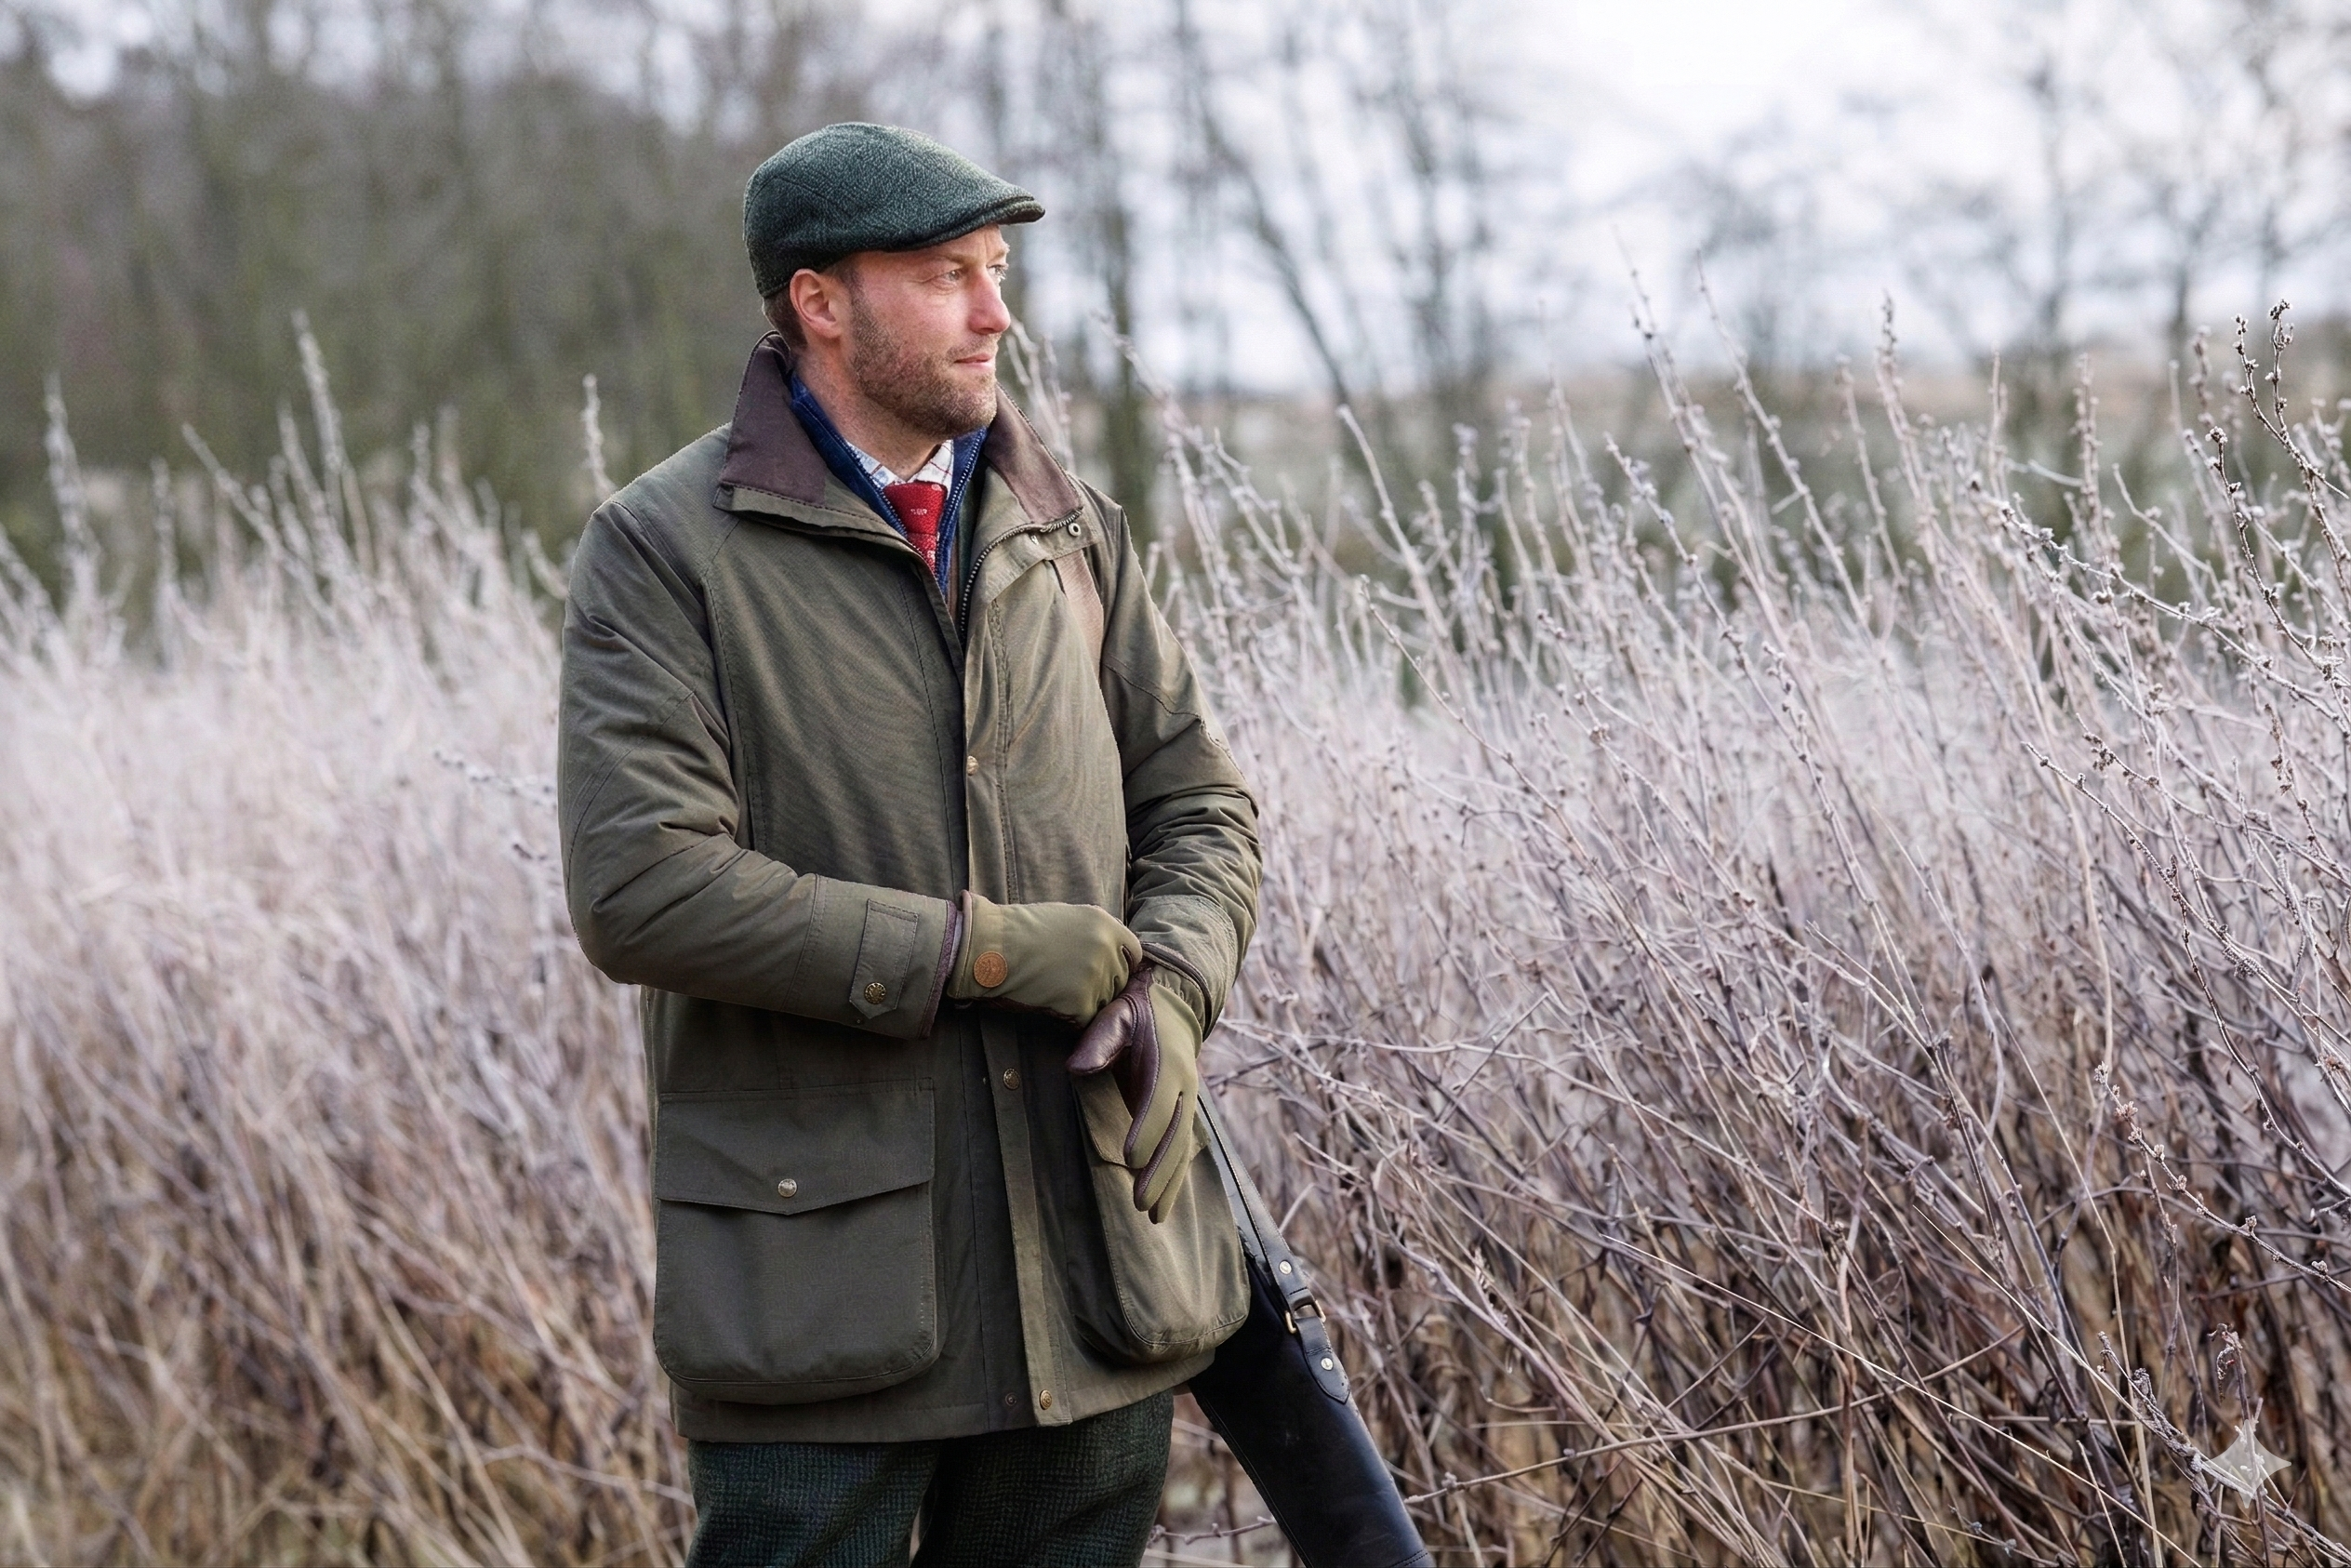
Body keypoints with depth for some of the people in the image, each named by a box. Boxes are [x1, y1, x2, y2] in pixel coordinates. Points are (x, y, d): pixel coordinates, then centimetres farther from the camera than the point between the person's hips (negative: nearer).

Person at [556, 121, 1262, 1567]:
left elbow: (1198, 797, 16)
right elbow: (640, 890, -15)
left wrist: (1170, 991, -6)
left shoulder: (1070, 529, 12)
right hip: (826, 1277, -5)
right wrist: (978, 950, -16)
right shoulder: (666, 551, -5)